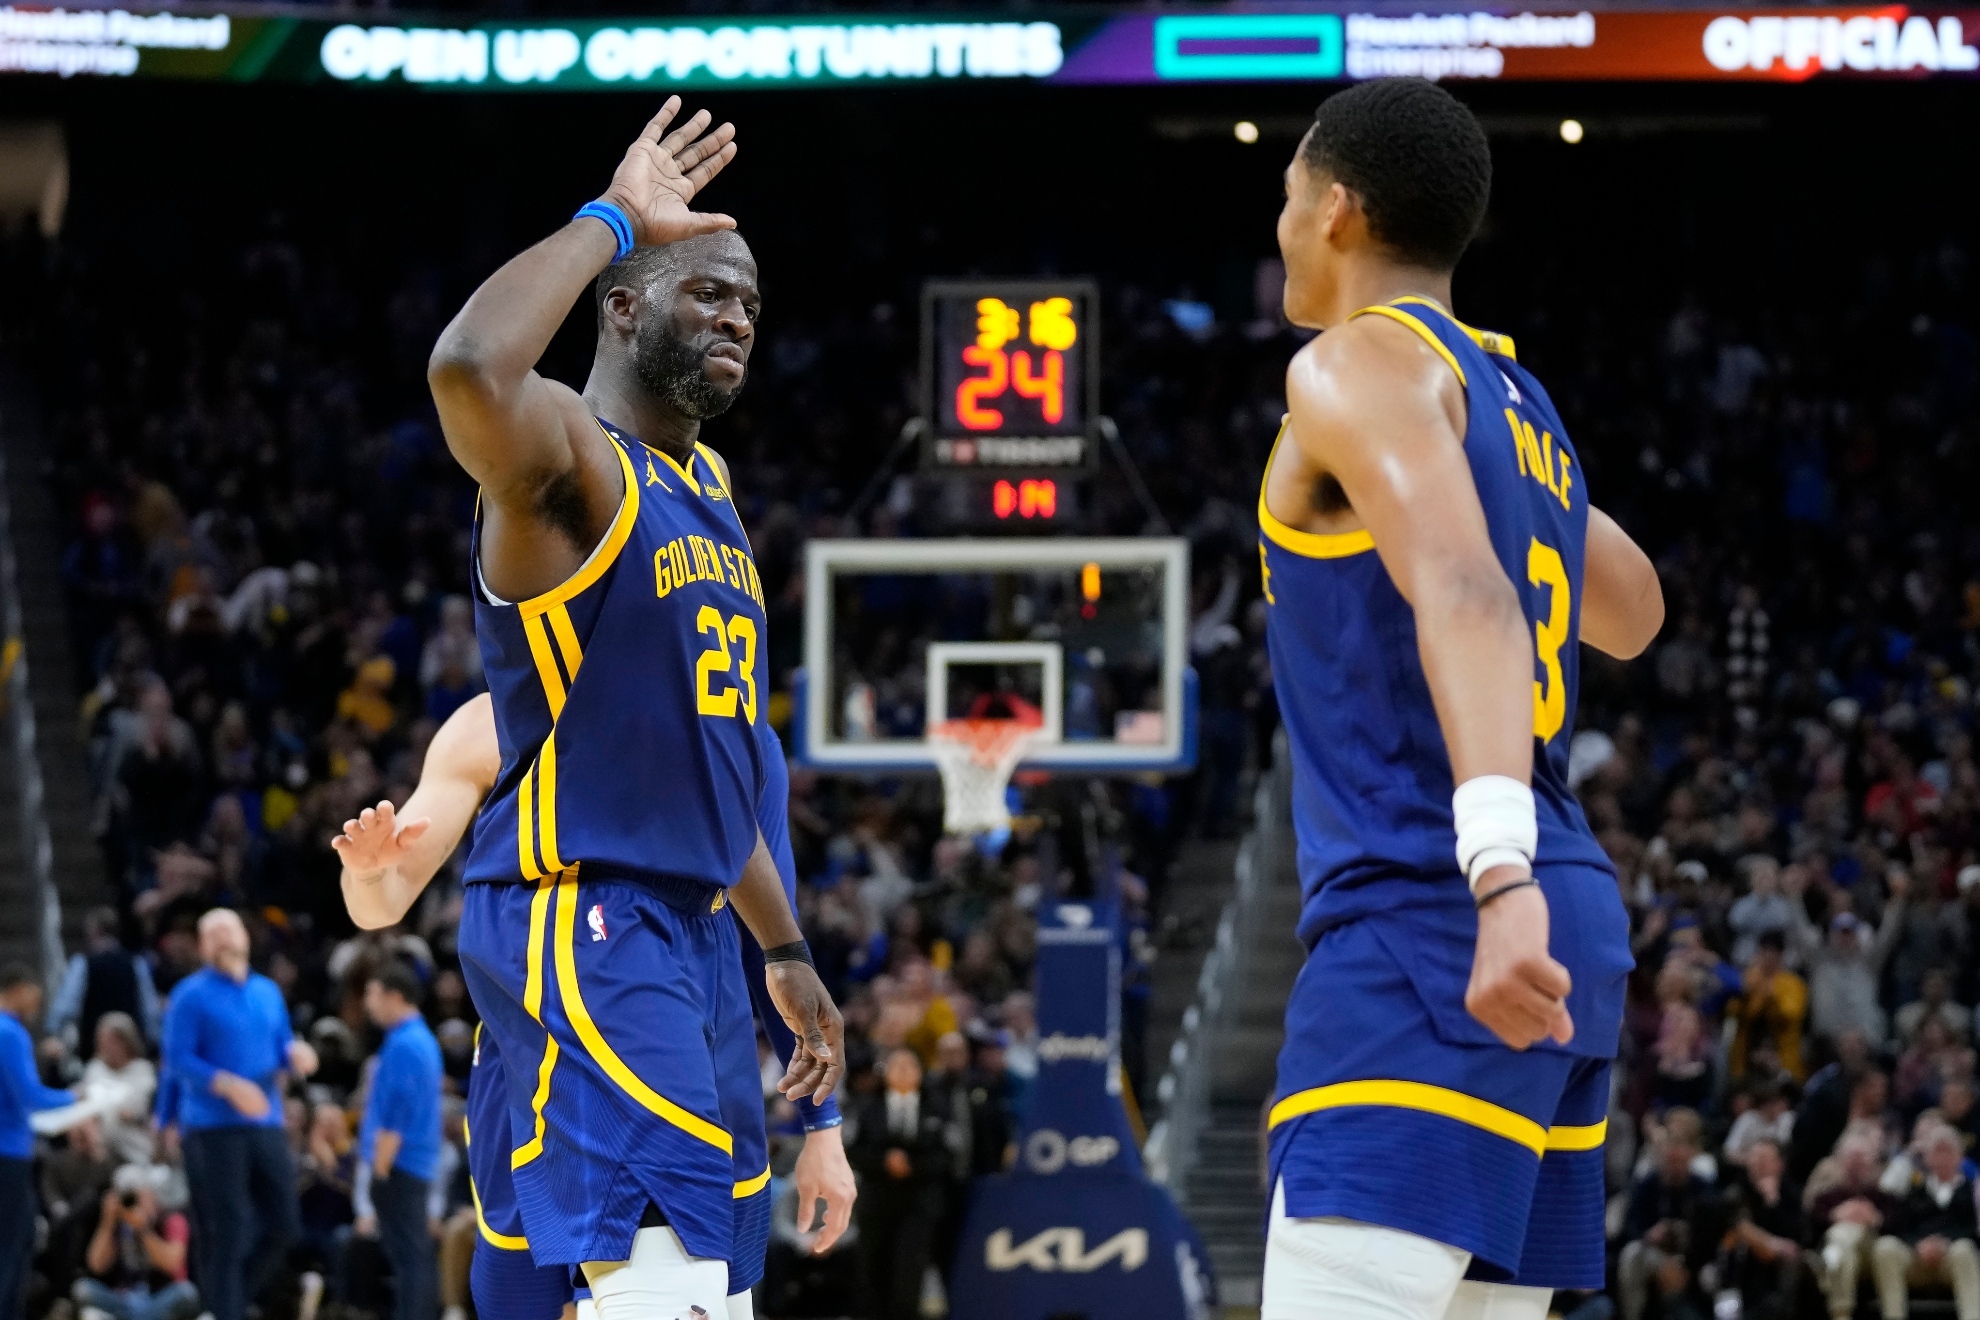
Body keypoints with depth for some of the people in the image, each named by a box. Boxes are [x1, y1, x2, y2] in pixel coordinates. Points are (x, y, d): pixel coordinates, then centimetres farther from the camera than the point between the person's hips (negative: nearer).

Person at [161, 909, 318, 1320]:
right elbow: (178, 1060, -9)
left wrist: (296, 1055, -6)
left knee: (283, 1226, 3)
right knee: (226, 1233, -7)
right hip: (214, 1128, -6)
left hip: (266, 1125, 6)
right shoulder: (191, 996, -3)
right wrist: (229, 1086, -21)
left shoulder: (268, 992, 15)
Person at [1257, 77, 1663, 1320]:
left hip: (1428, 928, -9)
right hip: (1564, 935, 9)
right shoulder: (1516, 400, 21)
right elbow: (1633, 612, 38)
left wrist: (1501, 873, -37)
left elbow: (1464, 593, -24)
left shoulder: (1364, 365, -6)